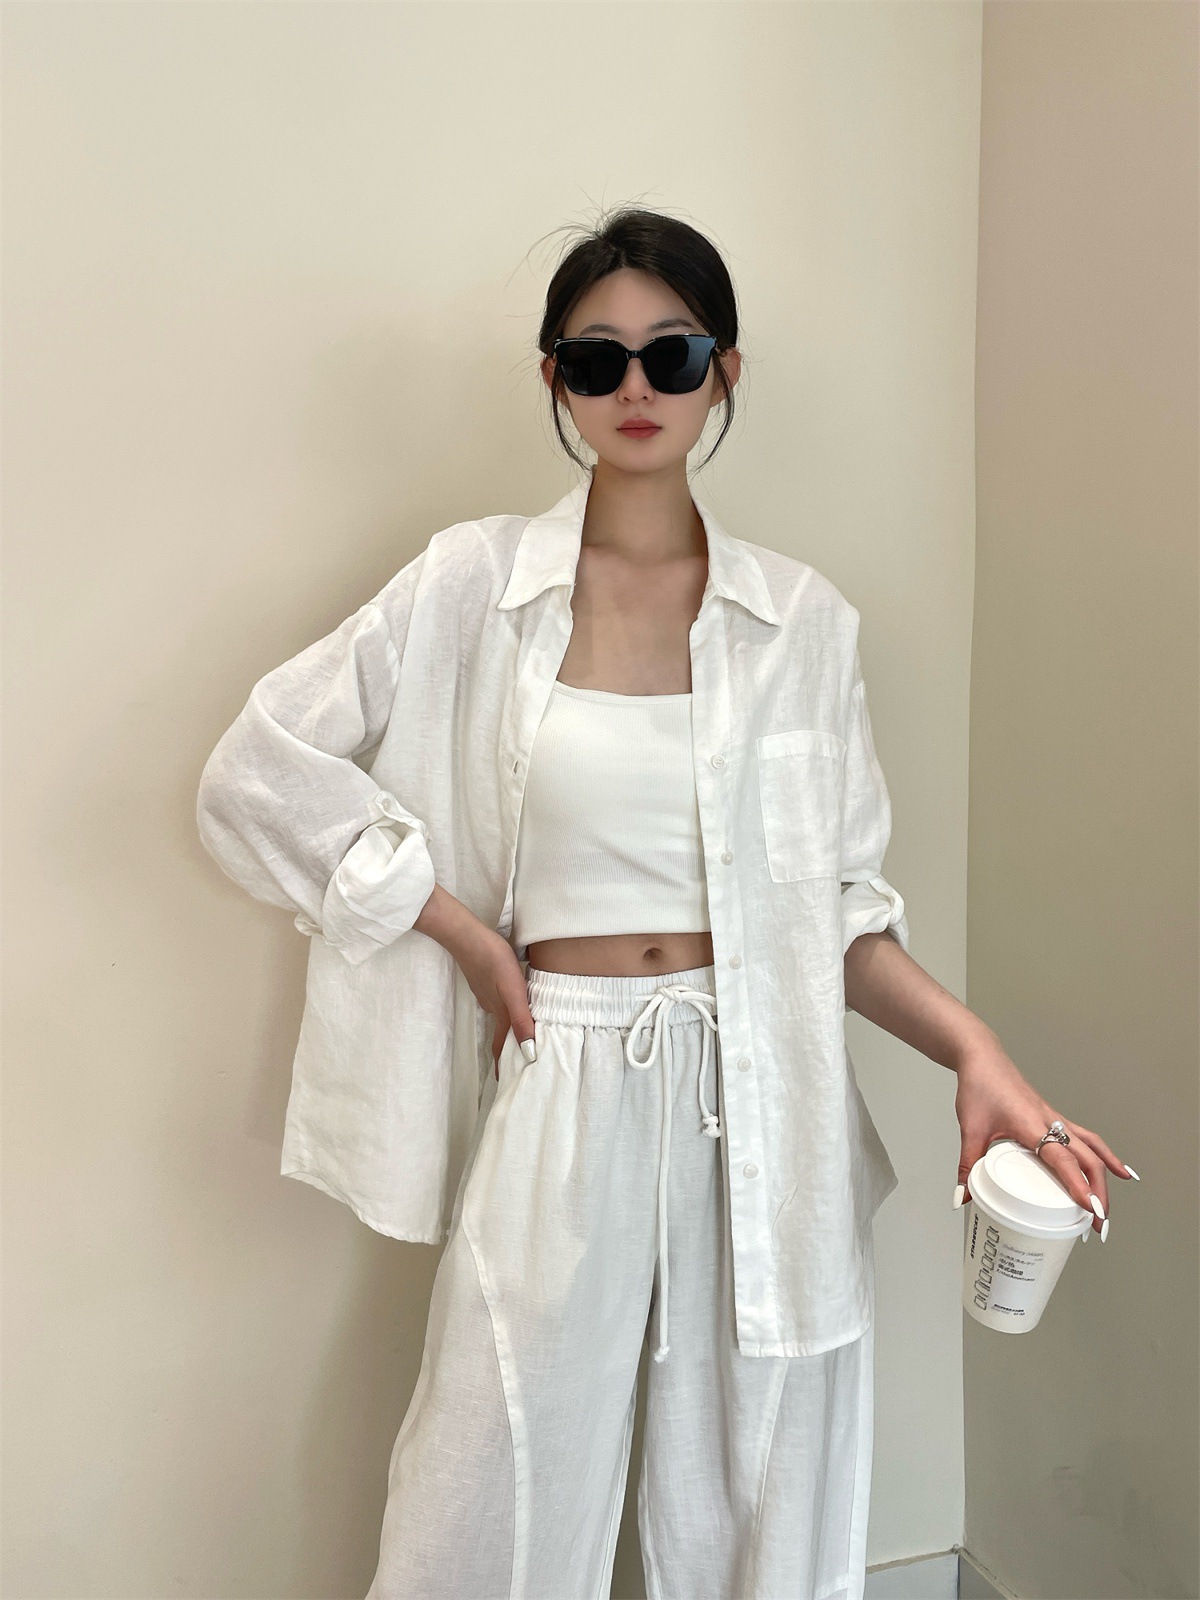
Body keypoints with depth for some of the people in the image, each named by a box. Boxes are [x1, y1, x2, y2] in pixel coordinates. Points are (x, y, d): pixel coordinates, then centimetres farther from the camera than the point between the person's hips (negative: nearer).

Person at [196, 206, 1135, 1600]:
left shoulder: (803, 618, 3)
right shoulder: (474, 583, -1)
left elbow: (833, 903, 7)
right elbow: (255, 776, -1)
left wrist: (972, 1049, -8)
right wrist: (461, 930, -5)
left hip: (765, 1099, 2)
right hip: (563, 1083, -1)